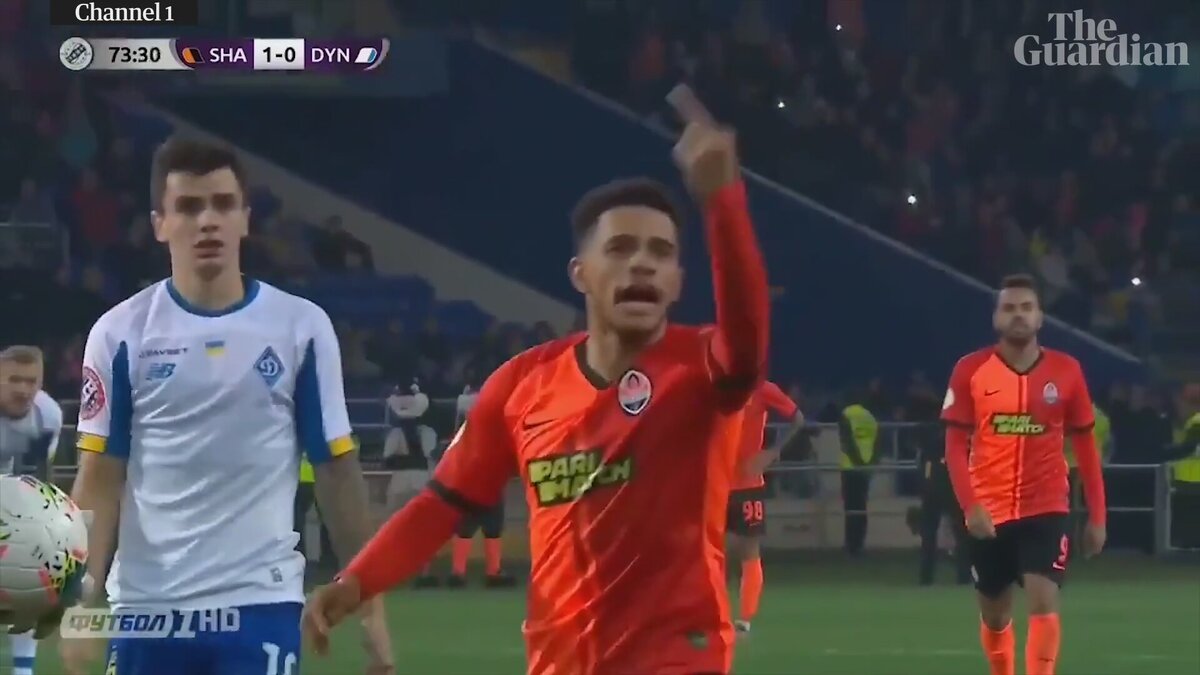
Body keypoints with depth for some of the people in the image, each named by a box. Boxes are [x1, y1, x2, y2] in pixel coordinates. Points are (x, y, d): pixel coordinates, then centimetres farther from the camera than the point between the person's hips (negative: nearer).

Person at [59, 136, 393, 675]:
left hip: (260, 605, -1)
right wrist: (82, 607, -7)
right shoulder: (121, 333, 2)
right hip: (145, 605, 1)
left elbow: (336, 471, 6)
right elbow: (99, 478, 2)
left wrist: (369, 603, 2)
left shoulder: (301, 328, 2)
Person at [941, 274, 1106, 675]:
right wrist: (970, 506, -15)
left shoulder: (1066, 372, 0)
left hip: (1045, 510, -1)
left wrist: (1097, 516, 5)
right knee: (994, 614, 13)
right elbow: (955, 445, -2)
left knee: (1044, 603, -17)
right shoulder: (970, 371, -2)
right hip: (990, 513, 1)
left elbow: (1085, 446, 7)